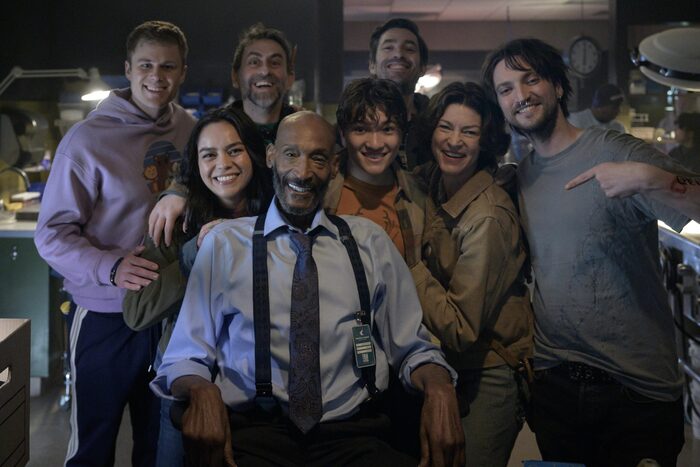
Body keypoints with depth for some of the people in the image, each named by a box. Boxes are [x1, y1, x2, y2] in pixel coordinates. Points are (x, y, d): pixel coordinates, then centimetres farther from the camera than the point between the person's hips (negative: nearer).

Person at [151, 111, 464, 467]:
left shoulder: (371, 243, 10)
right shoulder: (225, 243, 5)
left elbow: (412, 349, 12)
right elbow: (186, 356, 4)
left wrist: (439, 388, -11)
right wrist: (203, 392, -20)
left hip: (347, 436, 2)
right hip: (251, 434, -1)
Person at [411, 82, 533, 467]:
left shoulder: (488, 216, -26)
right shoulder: (431, 184, -3)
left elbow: (462, 328, -25)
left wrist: (412, 271, -22)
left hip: (488, 377, -7)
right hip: (447, 367, 7)